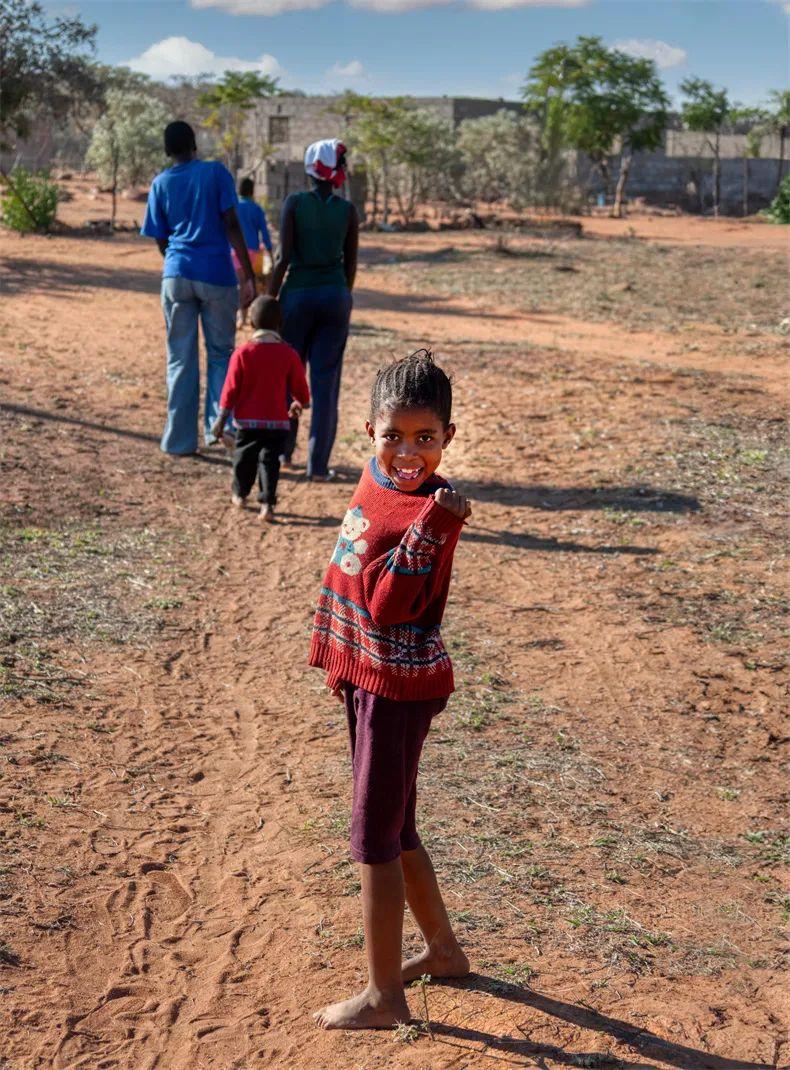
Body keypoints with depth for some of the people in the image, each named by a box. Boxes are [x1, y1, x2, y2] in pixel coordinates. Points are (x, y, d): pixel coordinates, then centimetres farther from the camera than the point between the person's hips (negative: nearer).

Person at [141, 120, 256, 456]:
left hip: (177, 276, 2)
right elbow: (232, 225, -7)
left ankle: (181, 440, 6)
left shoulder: (160, 184, 8)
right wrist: (249, 275, -7)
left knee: (181, 359, 6)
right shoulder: (216, 172, 1)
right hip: (217, 275, -2)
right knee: (220, 353, 12)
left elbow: (161, 240, 10)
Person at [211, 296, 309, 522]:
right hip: (277, 421, 0)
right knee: (269, 460, 3)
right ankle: (267, 503, -8)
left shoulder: (242, 353, -8)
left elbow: (231, 389, -6)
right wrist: (299, 404, 26)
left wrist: (221, 420, 0)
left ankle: (240, 495, 33)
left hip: (247, 419, 0)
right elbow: (300, 389, 3)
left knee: (244, 456, 18)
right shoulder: (289, 354, -4)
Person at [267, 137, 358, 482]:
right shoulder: (348, 210, 1)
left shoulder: (294, 202, -7)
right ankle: (318, 463, 0)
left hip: (298, 293, -1)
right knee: (325, 382, 2)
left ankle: (283, 450, 25)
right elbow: (351, 262, 6)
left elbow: (283, 258, -11)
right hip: (335, 295, 2)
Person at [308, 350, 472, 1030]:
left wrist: (429, 527, -36)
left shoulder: (432, 510, -20)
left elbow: (389, 602, -28)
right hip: (368, 676, 9)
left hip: (399, 687, -9)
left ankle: (384, 996, 13)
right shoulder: (378, 479, 6)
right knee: (395, 830, 20)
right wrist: (342, 660, 22)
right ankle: (443, 950, 38)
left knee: (376, 839, 0)